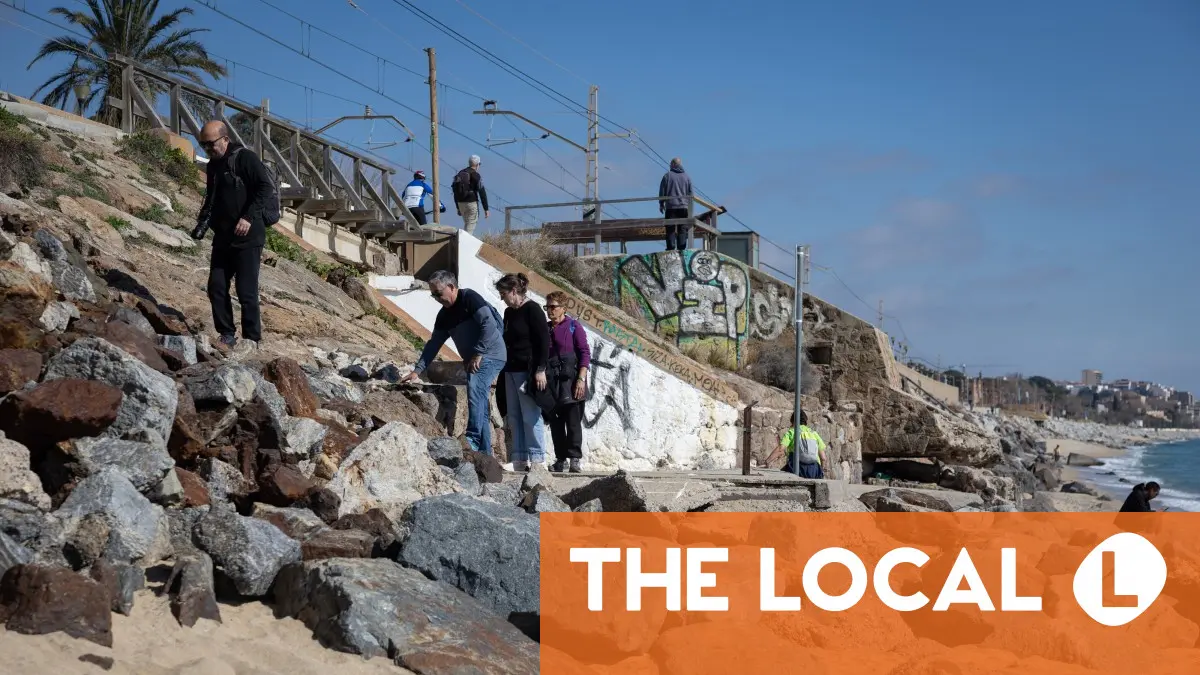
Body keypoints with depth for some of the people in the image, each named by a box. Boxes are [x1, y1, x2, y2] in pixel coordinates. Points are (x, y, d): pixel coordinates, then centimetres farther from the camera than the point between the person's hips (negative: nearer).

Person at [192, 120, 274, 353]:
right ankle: (227, 335, 14)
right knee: (216, 288, 5)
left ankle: (251, 339, 1)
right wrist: (203, 222, 7)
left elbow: (266, 187, -17)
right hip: (222, 237, 8)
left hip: (247, 238, -8)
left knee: (246, 291, -7)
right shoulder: (213, 165, 14)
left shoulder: (246, 158, -9)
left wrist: (249, 217, -23)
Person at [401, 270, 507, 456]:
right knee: (480, 409, 8)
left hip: (491, 355, -9)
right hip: (474, 361, 9)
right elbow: (433, 344, 16)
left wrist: (478, 354, -21)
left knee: (474, 387, -29)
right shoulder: (444, 315, 13)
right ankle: (485, 453, 11)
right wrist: (418, 370, 9)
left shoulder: (469, 298, -11)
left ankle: (472, 440, -33)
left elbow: (489, 325, -20)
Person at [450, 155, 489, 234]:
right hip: (472, 203, -6)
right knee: (470, 226, -2)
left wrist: (458, 207, 23)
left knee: (467, 224, 20)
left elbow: (455, 192, 16)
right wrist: (486, 209, -9)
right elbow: (482, 193, -12)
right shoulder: (476, 176, -9)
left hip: (461, 203, 6)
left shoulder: (459, 174, 11)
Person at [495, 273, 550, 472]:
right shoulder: (509, 313, 16)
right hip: (511, 371, 9)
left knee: (531, 416, -8)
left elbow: (544, 341, -13)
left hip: (528, 371, -9)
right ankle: (520, 459, 8)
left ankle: (537, 459, -5)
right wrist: (504, 369, 18)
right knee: (514, 416, 6)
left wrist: (540, 369, -17)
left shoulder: (532, 310, -8)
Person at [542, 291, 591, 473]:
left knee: (573, 421, -6)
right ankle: (560, 458, 13)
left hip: (570, 382, -5)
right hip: (550, 383, 5)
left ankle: (574, 458, -4)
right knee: (555, 423, 6)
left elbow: (585, 353, -5)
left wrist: (581, 379, -14)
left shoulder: (574, 326, 0)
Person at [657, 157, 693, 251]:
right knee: (682, 229, 1)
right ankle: (681, 248, -5)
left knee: (670, 228, -2)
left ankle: (671, 248, -9)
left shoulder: (667, 175, 2)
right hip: (684, 206, 2)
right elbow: (690, 193, 11)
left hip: (670, 206, -2)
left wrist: (661, 204, 11)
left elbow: (662, 191, 3)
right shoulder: (686, 177, 9)